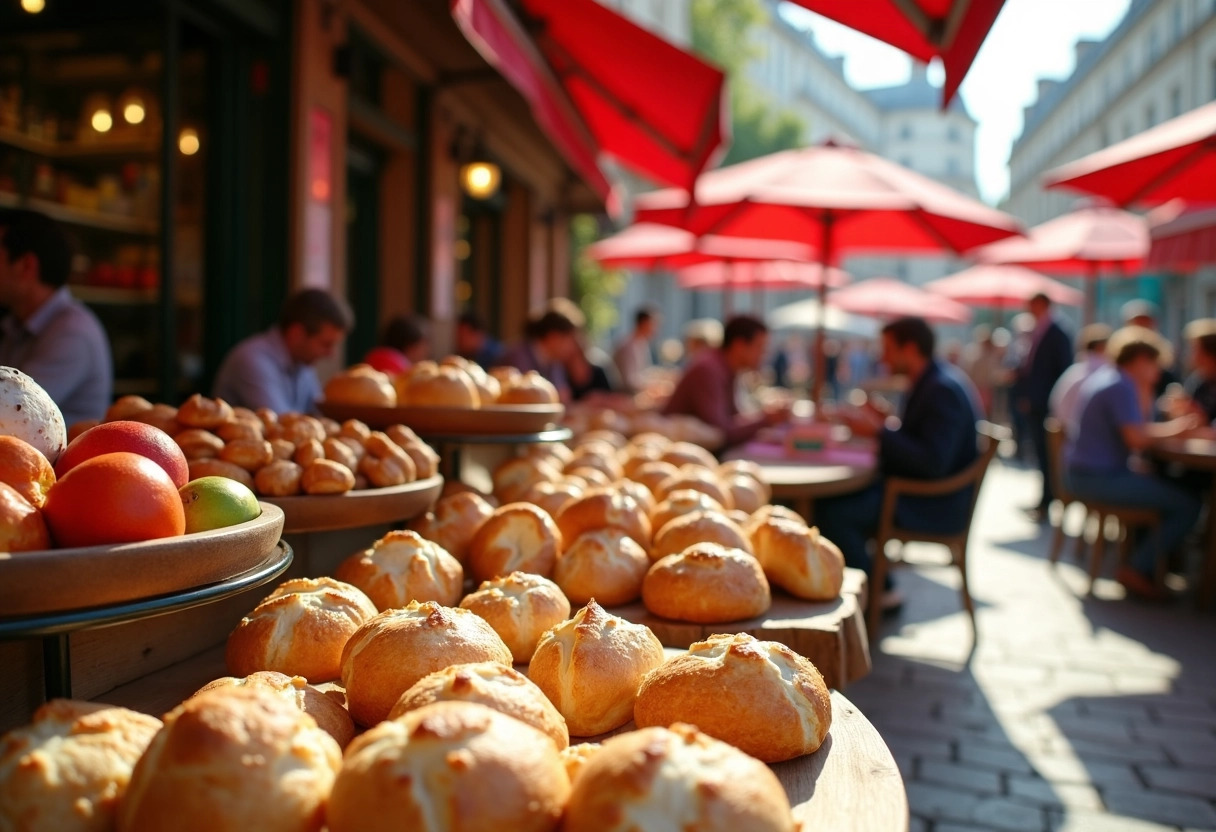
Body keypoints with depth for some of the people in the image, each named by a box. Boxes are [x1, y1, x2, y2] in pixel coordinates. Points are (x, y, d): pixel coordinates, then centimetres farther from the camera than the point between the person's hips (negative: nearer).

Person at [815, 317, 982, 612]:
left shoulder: (943, 389, -21)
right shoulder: (932, 380, 10)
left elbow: (933, 463, -29)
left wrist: (878, 431, -24)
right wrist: (888, 423, 2)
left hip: (938, 503, -11)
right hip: (921, 487, 11)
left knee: (833, 514, -21)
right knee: (835, 497, 10)